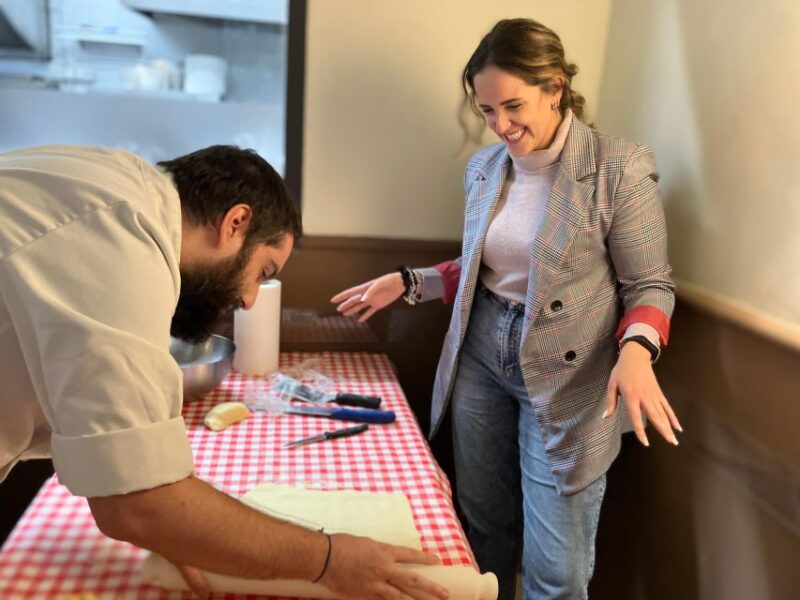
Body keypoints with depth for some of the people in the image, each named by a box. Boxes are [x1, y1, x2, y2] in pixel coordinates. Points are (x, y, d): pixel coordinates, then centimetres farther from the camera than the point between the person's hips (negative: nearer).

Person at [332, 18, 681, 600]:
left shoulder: (620, 168, -13)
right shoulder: (484, 167, 5)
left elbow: (650, 285, -8)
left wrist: (635, 349, -28)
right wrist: (408, 282, 4)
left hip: (568, 378, -5)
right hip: (481, 356, 5)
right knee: (484, 524, 20)